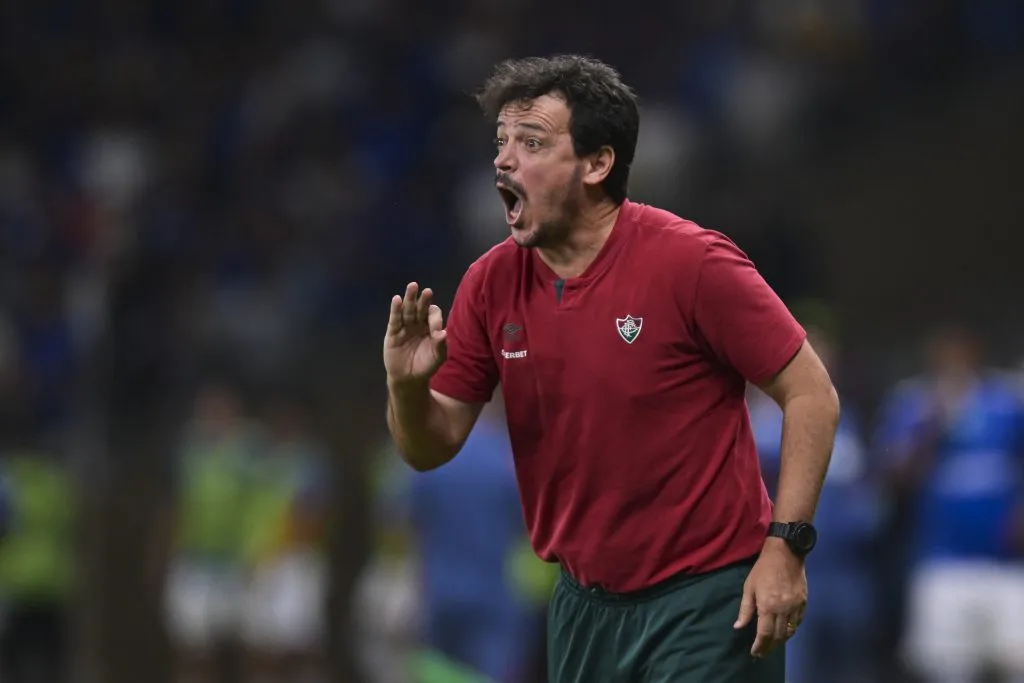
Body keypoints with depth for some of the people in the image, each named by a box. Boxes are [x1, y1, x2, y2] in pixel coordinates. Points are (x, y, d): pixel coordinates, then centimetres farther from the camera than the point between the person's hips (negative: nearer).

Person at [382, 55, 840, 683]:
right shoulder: (492, 283, 1)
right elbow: (431, 448, 6)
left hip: (705, 600, -6)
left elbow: (812, 395, -11)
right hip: (584, 603, 6)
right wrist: (407, 388, -17)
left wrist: (786, 546, -17)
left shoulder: (693, 263, -15)